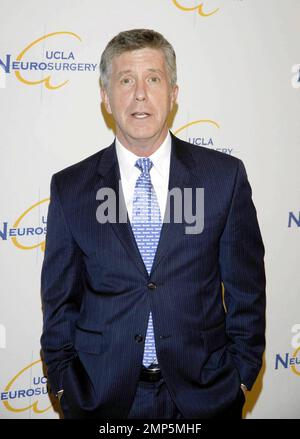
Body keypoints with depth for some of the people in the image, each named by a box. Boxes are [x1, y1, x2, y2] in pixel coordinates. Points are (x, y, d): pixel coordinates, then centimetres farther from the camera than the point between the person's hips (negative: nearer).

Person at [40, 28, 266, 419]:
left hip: (205, 391, 0)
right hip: (101, 392, 1)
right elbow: (60, 297, 3)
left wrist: (243, 372, 0)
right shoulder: (69, 188, -3)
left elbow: (245, 287, 0)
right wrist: (63, 383, 2)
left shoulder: (225, 175, -5)